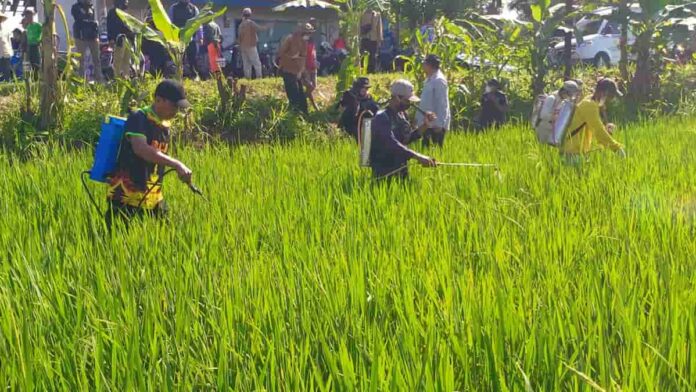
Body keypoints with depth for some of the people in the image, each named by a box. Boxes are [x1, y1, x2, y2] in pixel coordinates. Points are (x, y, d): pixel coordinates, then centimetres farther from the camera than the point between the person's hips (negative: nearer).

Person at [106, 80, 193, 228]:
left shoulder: (165, 126, 10)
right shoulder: (139, 118, -13)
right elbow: (140, 148, -31)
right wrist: (177, 165, -37)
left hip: (153, 199, 8)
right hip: (126, 198, -7)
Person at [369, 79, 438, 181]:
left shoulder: (402, 114, 8)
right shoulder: (382, 118, -19)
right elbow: (392, 144, -32)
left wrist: (425, 126, 4)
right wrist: (418, 156, -40)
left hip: (401, 171, 8)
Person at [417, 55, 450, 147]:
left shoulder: (439, 80, -15)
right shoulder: (429, 79, 13)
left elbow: (442, 104, -19)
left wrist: (439, 123, -22)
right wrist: (418, 117, 19)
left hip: (436, 123, -9)